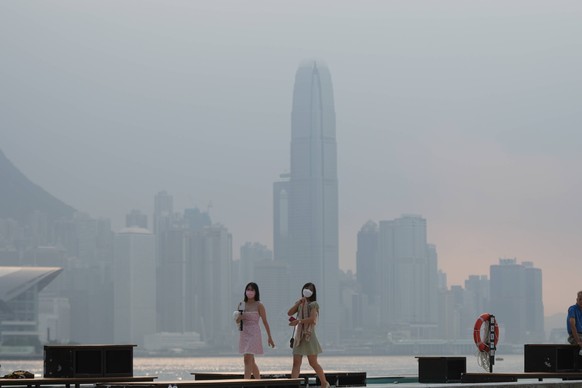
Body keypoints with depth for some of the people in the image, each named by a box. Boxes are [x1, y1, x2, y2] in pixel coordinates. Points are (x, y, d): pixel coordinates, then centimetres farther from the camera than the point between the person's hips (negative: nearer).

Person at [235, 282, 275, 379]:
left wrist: (269, 337, -2)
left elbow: (265, 322, -3)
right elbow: (237, 321, 13)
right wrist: (239, 318, -11)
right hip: (244, 334, 6)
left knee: (247, 360, -17)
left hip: (254, 334, -6)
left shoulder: (259, 305, -6)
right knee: (251, 362, 14)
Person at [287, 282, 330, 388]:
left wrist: (298, 321, -19)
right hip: (299, 336, 5)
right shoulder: (300, 304, 17)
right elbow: (289, 313, 3)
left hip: (309, 335, -5)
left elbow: (312, 319, -17)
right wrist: (299, 302, -5)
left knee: (313, 362, 0)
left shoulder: (314, 304, -3)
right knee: (296, 362, -4)